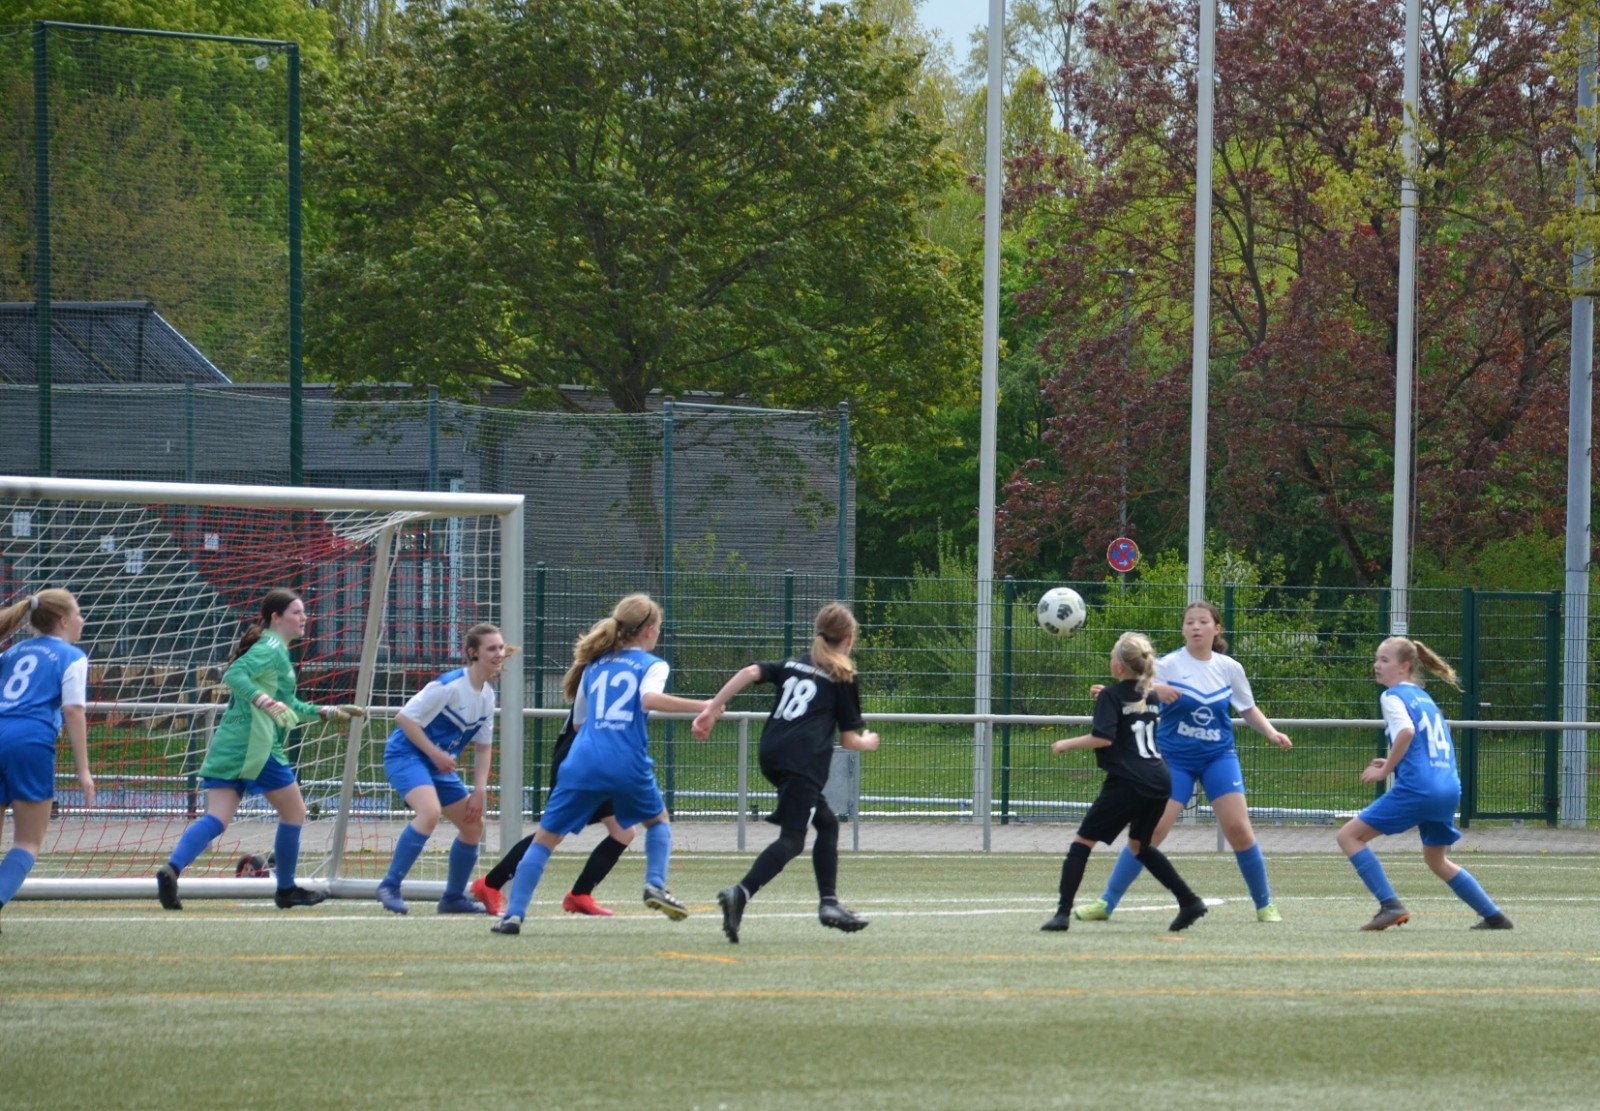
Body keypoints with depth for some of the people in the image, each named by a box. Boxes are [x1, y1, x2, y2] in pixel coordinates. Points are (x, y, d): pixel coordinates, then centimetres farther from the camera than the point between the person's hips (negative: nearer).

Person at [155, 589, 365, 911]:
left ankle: (172, 869, -26)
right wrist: (261, 699, -33)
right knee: (294, 812, 9)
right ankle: (286, 889, 19)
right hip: (255, 747, -9)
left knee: (216, 819, -4)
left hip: (227, 745, 9)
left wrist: (325, 712, 32)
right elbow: (234, 675, -22)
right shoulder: (271, 649, -6)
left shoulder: (273, 649, 24)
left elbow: (287, 707, 33)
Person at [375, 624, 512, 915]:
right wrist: (435, 753, -24)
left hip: (439, 765, 9)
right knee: (430, 812, -32)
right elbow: (404, 717, -21)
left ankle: (453, 898, 25)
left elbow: (483, 746, 13)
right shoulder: (450, 685, -21)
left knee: (473, 826, 9)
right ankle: (390, 886, -24)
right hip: (406, 754, -9)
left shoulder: (487, 696, 5)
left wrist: (479, 790, 3)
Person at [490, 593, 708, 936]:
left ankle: (513, 914, -7)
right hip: (628, 764, -2)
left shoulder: (595, 665, 22)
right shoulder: (652, 665, 9)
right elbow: (650, 698, -14)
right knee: (658, 820, 27)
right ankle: (655, 885, 5)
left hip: (582, 762, 2)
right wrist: (701, 707, -15)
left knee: (545, 837, 6)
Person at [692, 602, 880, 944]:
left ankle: (829, 903, 19)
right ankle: (741, 893, -35)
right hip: (804, 759, -7)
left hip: (772, 754, 7)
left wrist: (713, 708, 4)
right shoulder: (845, 677, 9)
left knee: (827, 823, 23)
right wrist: (867, 743, 31)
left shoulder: (794, 664, 24)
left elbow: (750, 672, 6)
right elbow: (848, 740, 9)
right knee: (792, 839, -13)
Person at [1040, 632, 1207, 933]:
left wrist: (1067, 744, -3)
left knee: (1082, 841, 1)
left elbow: (1103, 737, -16)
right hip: (1159, 781, 7)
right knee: (1139, 845, 25)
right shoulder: (1149, 696, 15)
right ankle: (1189, 901, 16)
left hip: (1128, 782, -7)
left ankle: (1063, 913, -7)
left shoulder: (1111, 696, -4)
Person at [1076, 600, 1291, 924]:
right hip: (1174, 759, -2)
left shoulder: (1230, 668, 1)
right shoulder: (1169, 665, -9)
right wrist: (1153, 689, -38)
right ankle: (1106, 903, -2)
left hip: (1218, 756, 2)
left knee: (1238, 828, -8)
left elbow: (1249, 709, 15)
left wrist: (1272, 733, -2)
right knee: (1151, 830, -9)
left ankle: (1265, 905, 7)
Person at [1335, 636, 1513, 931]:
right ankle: (1494, 916, 27)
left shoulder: (1392, 696, -2)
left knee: (1349, 835, -1)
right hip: (1450, 789, 8)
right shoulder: (1424, 697, 22)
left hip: (1417, 787, -8)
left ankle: (1390, 905, -12)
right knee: (1436, 859, 28)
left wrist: (1385, 770, -12)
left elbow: (1406, 731, -21)